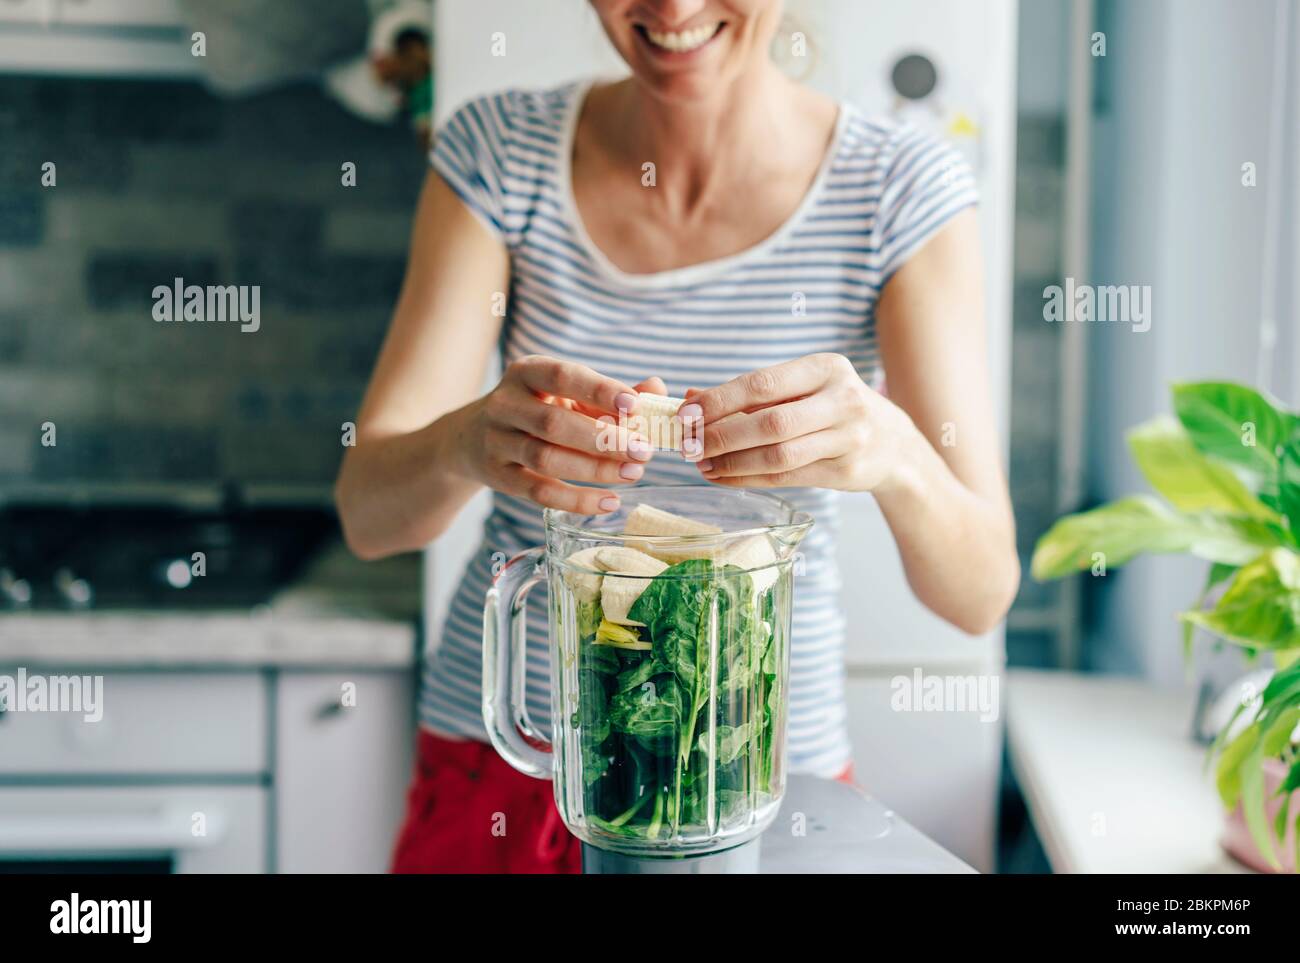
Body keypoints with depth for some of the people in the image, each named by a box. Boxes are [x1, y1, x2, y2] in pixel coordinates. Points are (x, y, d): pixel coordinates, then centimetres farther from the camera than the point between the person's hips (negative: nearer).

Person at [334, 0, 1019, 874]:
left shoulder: (902, 190, -11)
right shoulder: (498, 152, -7)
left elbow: (980, 594, -15)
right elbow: (367, 514, -12)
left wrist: (893, 455, -35)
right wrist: (468, 443, -34)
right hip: (497, 770, 1)